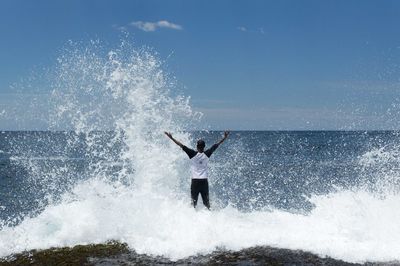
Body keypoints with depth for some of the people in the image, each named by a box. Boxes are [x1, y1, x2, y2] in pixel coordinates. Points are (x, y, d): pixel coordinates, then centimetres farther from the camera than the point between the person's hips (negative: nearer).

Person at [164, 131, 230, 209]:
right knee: (206, 202, 7)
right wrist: (224, 138, 19)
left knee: (193, 201, 3)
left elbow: (181, 145, -5)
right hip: (204, 180, 2)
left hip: (195, 180, -1)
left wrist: (171, 138, -1)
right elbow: (216, 145, 9)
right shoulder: (207, 154, -1)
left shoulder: (193, 154, -6)